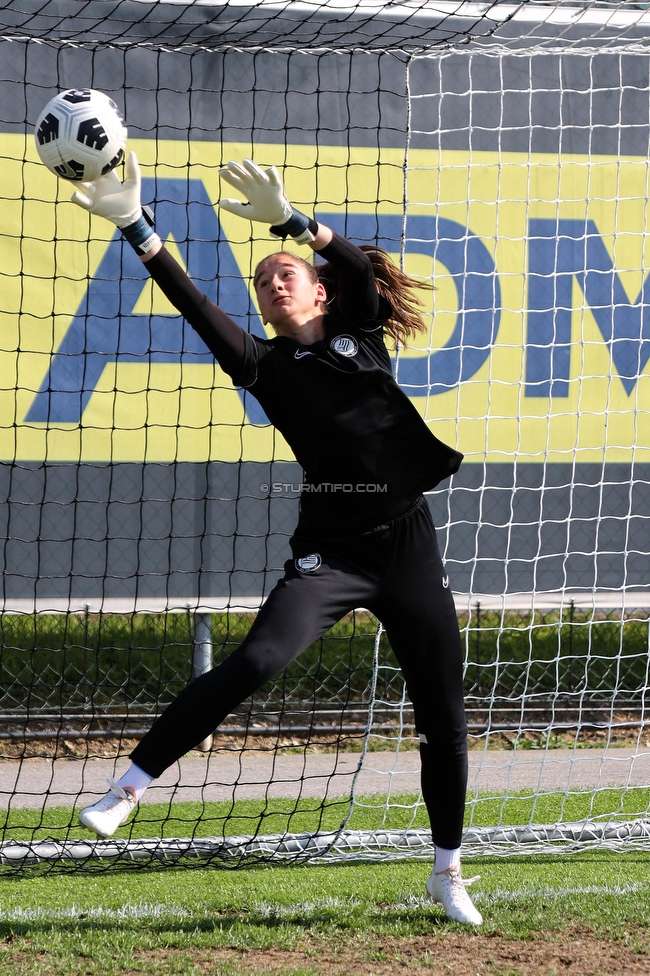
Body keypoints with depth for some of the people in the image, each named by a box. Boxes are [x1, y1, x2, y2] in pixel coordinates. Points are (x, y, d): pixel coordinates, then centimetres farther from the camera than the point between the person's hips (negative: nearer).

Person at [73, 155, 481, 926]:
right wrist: (136, 229, -18)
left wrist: (292, 219, -22)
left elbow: (365, 272, -9)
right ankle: (129, 786, -25)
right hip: (331, 549, -2)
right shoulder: (267, 364, 6)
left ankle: (448, 874, 22)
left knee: (443, 718, 6)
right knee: (255, 663, -25)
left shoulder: (362, 335, 10)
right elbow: (196, 308, -7)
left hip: (408, 545, 2)